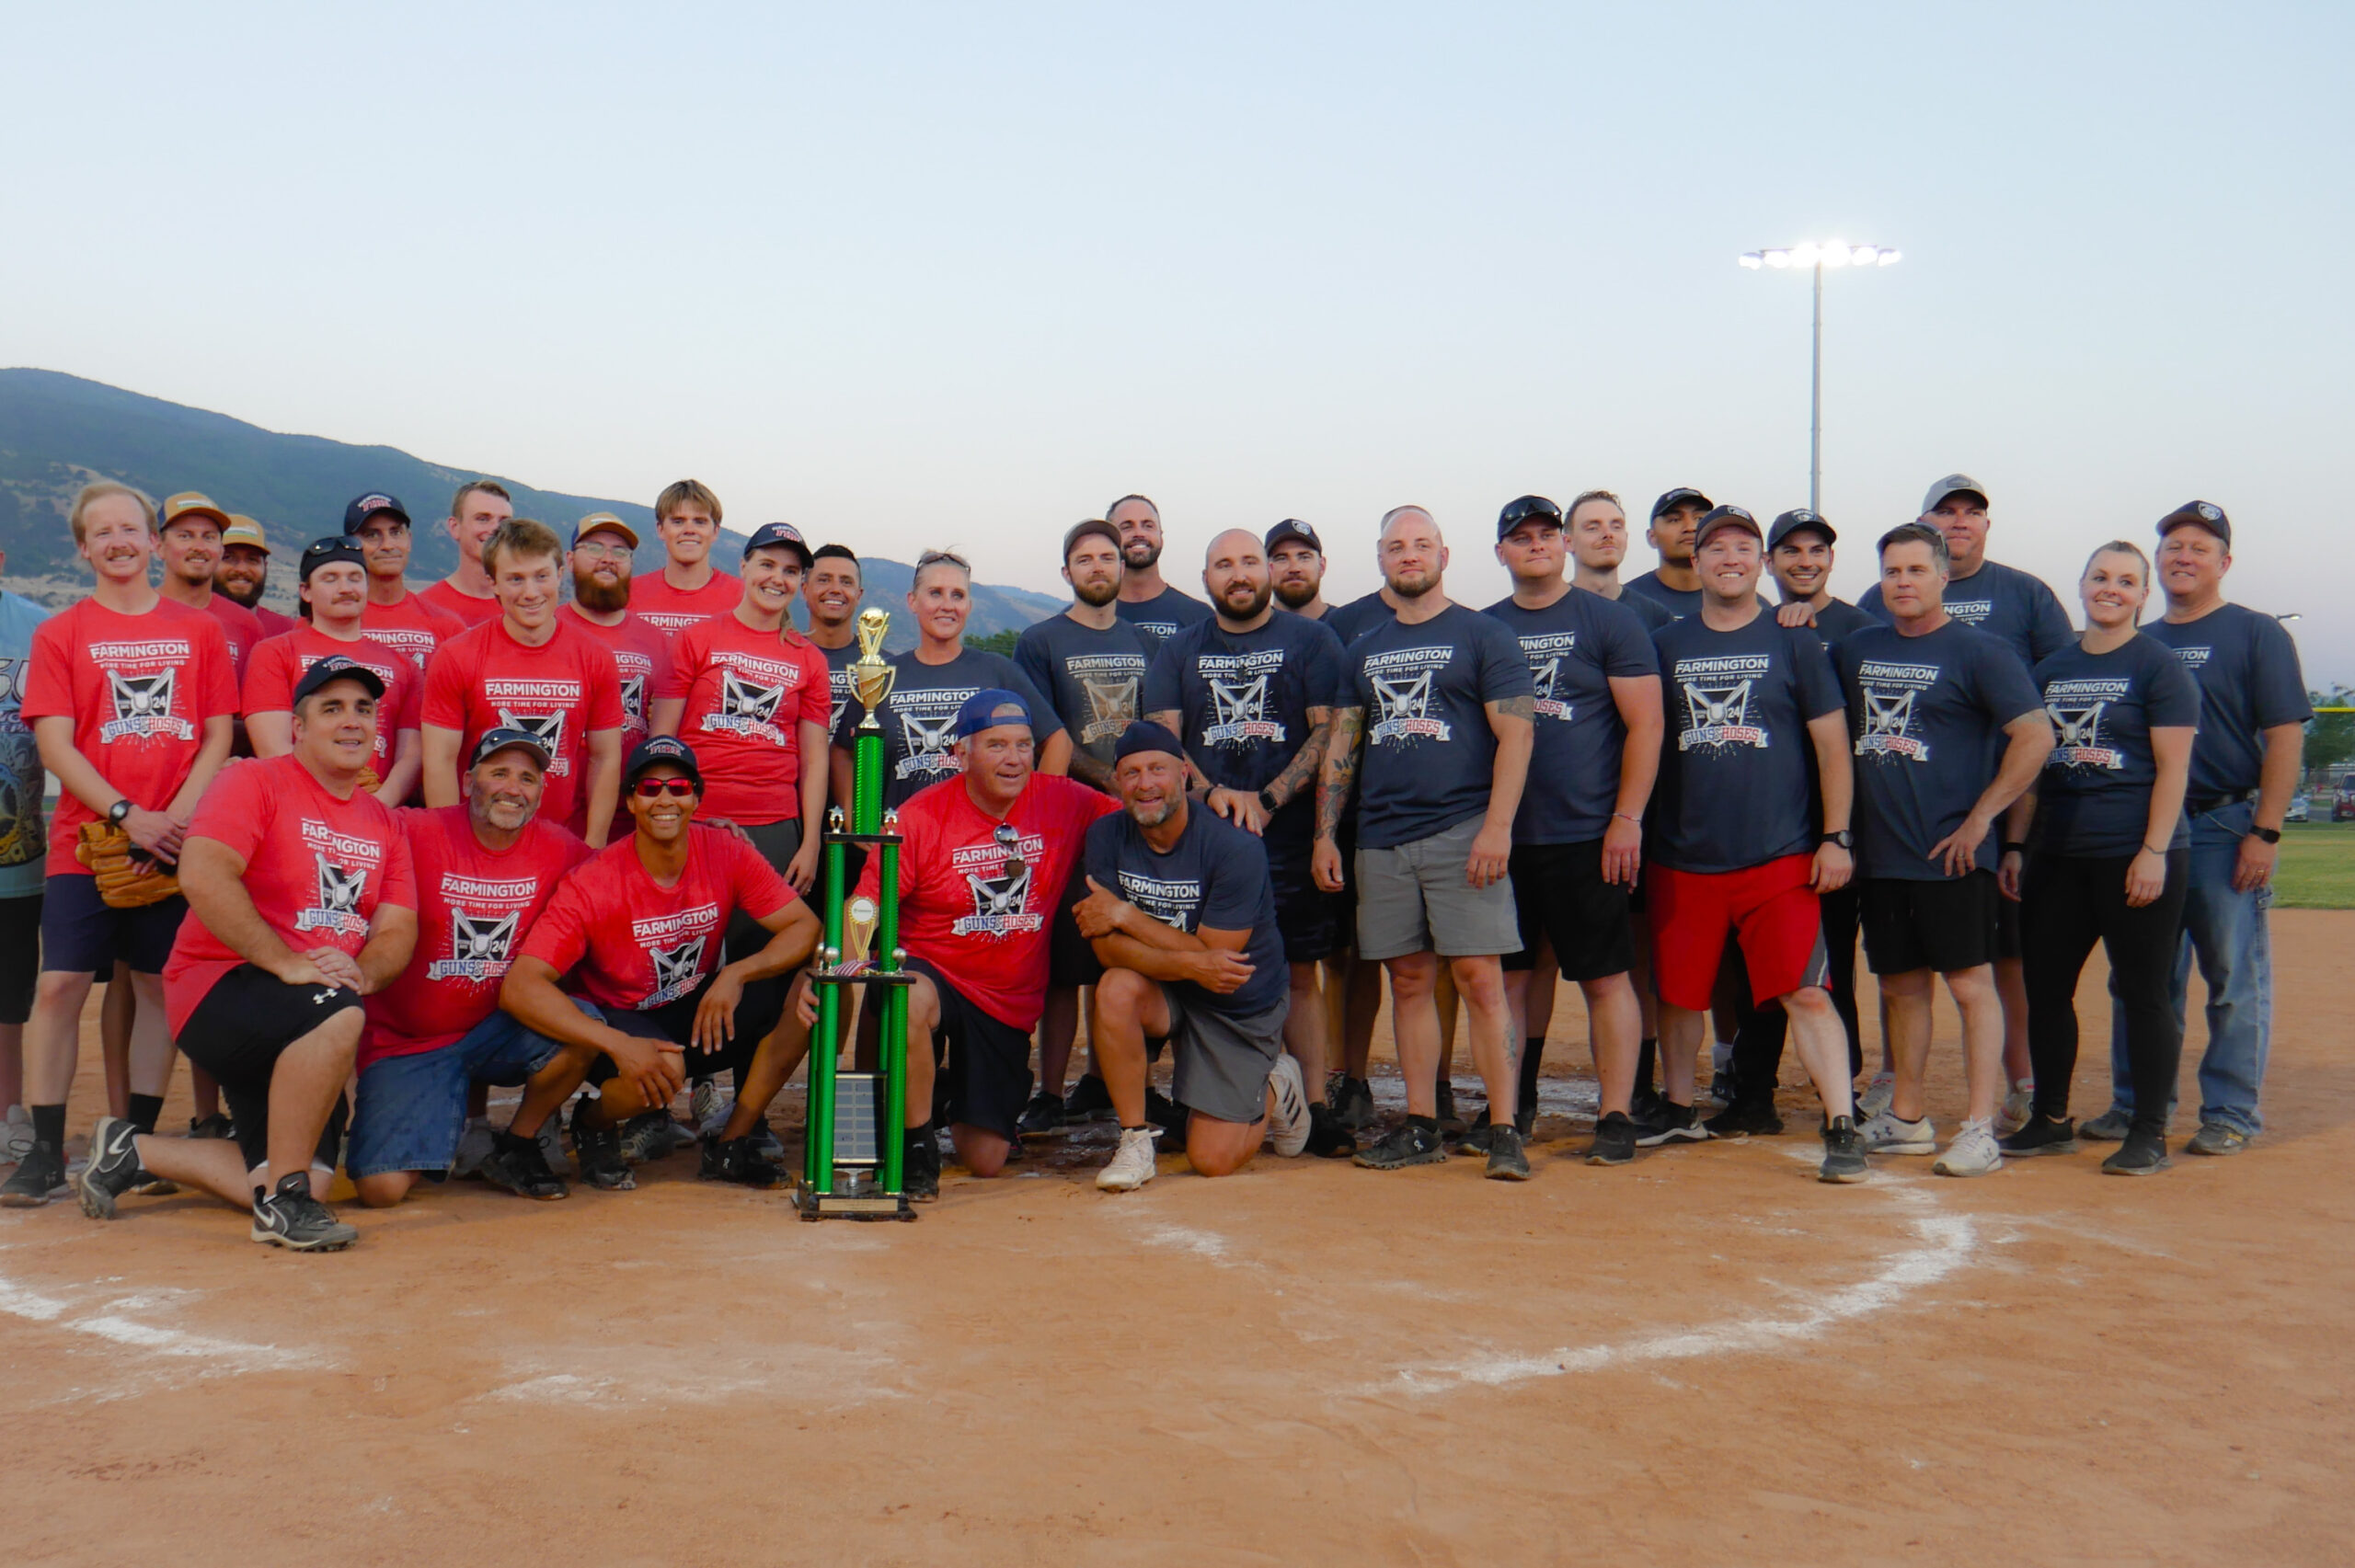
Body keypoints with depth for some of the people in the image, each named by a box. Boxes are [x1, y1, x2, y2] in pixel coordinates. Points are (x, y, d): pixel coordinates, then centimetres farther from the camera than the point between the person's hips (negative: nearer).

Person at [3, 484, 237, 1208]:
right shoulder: (59, 633, 6)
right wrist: (128, 815, -14)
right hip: (85, 840, -1)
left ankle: (139, 1143, 13)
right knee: (59, 986, -5)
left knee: (159, 987, 4)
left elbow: (218, 736, 5)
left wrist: (178, 816, -10)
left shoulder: (198, 630, 9)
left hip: (174, 843, 1)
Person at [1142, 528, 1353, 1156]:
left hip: (1289, 838, -2)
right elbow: (1162, 738, 6)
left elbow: (1327, 733, 0)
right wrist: (1215, 794, -12)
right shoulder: (1178, 652, 15)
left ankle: (1314, 1107, 4)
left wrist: (1268, 800, -12)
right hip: (1203, 838, 2)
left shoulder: (1310, 641, 8)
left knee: (1298, 973, 1)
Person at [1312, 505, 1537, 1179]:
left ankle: (1504, 1131, -5)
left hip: (1462, 832, -5)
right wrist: (1325, 834, 9)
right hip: (1382, 839, 5)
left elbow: (1515, 733, -4)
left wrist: (1497, 827, -14)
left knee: (1479, 978, -9)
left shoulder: (1483, 636, 3)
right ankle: (1421, 1128, 13)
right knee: (1410, 982, 7)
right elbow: (1341, 746, 18)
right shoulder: (1364, 651, 18)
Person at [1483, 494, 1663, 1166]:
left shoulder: (1610, 621, 1)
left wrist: (1627, 819, -10)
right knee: (1512, 974, 9)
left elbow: (1645, 724, -3)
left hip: (1587, 835, -4)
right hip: (1502, 835, 4)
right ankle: (1513, 1109, 19)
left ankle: (1615, 1118, 5)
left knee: (1605, 977, -1)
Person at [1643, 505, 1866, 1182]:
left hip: (1781, 859, -3)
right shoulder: (1665, 644, 9)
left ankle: (1841, 1128, -5)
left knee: (1806, 994, -9)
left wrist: (1835, 837, -5)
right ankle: (1680, 1112, 30)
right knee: (1679, 993, 12)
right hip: (1682, 862, 3)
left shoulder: (1793, 641, 3)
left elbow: (1831, 743, 2)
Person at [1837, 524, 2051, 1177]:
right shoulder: (1857, 650, 13)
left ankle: (1980, 1128, -3)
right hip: (1879, 854, 6)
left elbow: (2037, 736, -10)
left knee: (1970, 983, -5)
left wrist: (1980, 818, -13)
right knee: (1901, 986, 12)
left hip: (1953, 853, -6)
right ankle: (1906, 1118, 21)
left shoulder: (1978, 651, -4)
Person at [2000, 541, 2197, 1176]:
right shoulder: (2051, 669, 14)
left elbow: (2173, 767, -9)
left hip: (2135, 856, -6)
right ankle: (2051, 1121, 21)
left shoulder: (2160, 665, -3)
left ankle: (2149, 1134, 8)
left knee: (2143, 992, 0)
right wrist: (2014, 845, 9)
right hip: (2057, 856, 6)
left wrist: (2154, 852, -16)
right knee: (2045, 986, 8)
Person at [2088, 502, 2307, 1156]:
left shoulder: (2257, 634, 0)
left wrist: (2264, 832, -14)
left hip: (2227, 827, -5)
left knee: (2235, 977, -1)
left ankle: (2231, 1113, 7)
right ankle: (2136, 1104, 17)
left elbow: (2285, 734, -6)